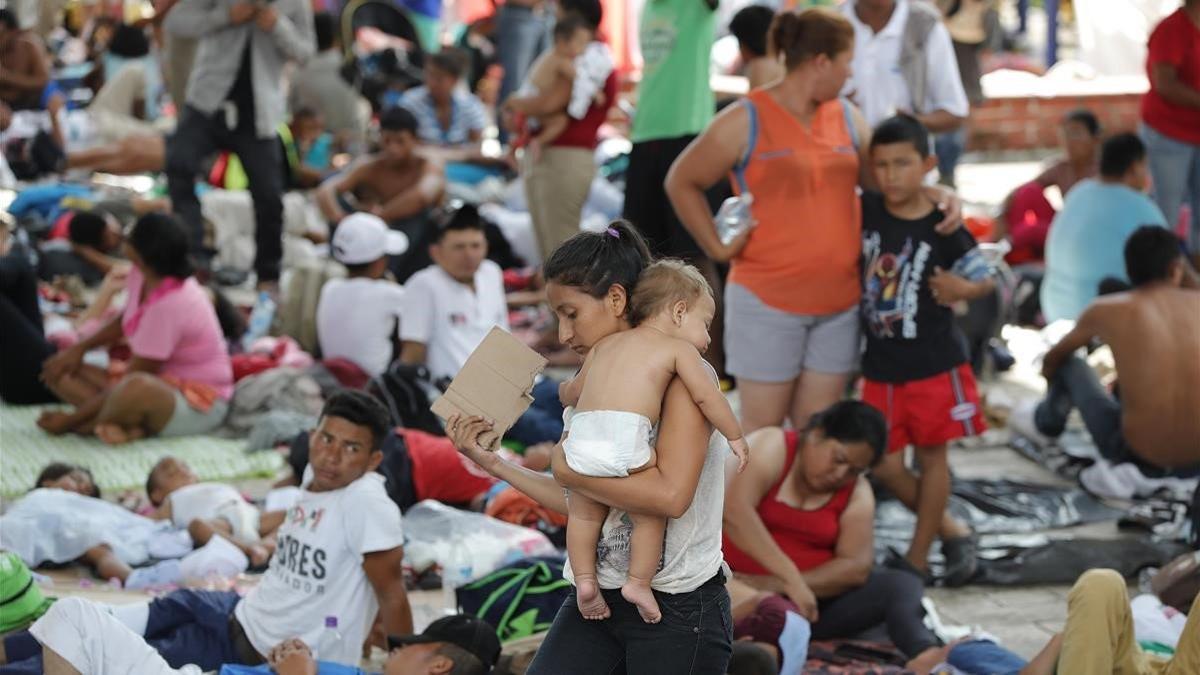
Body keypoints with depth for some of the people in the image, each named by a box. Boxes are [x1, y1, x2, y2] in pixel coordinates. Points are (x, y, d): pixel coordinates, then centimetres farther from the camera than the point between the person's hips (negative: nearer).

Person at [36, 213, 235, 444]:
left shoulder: (169, 304, -29)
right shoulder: (142, 276, -5)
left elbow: (133, 385, -23)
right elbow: (126, 320, 20)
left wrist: (70, 421, -17)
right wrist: (80, 348, 5)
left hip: (199, 407, -10)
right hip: (160, 384, 10)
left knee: (136, 389, -42)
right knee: (59, 371, 4)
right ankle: (128, 424, -18)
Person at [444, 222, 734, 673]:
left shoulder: (681, 376, -11)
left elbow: (670, 494, -25)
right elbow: (583, 504, 12)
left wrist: (568, 469, -14)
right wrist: (494, 464, 7)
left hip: (676, 604, -7)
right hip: (598, 596, 7)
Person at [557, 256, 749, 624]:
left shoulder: (605, 344, 27)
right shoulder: (679, 349, 12)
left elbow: (572, 391, 35)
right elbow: (707, 396, 3)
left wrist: (565, 394, 58)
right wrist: (736, 437, 15)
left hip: (580, 440, 5)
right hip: (625, 441, -5)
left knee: (584, 514, 24)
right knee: (650, 513, 14)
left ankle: (584, 579, 20)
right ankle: (638, 581, 11)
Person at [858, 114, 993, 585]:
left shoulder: (942, 228, -9)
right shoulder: (863, 213, -3)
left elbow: (985, 279, -3)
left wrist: (963, 288, -22)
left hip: (935, 364, -4)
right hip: (881, 365, 4)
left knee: (932, 457, 5)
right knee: (883, 464, 6)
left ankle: (918, 558, 18)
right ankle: (950, 532, 26)